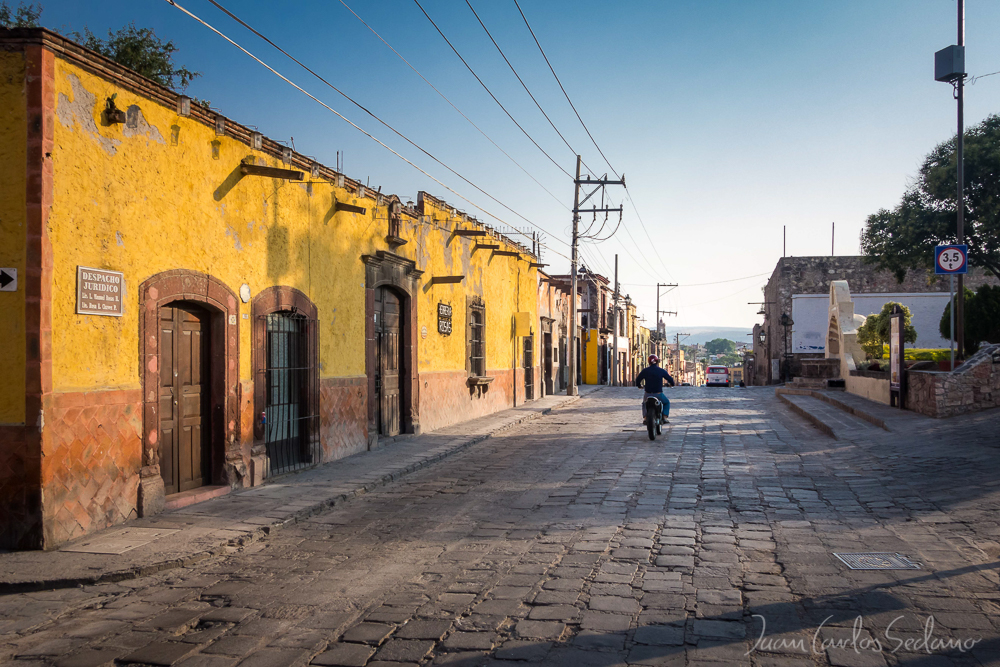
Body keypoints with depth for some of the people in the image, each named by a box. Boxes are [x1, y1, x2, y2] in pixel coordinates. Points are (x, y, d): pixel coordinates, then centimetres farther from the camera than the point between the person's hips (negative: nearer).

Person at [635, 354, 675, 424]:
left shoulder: (645, 370, -1)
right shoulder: (661, 371, -2)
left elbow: (638, 379, 6)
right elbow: (670, 379, 4)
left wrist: (639, 385, 28)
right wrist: (671, 384, 28)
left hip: (648, 394, 1)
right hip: (658, 394, -1)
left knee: (644, 404, 33)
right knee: (666, 403, 29)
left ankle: (645, 418, 15)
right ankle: (664, 417, 12)